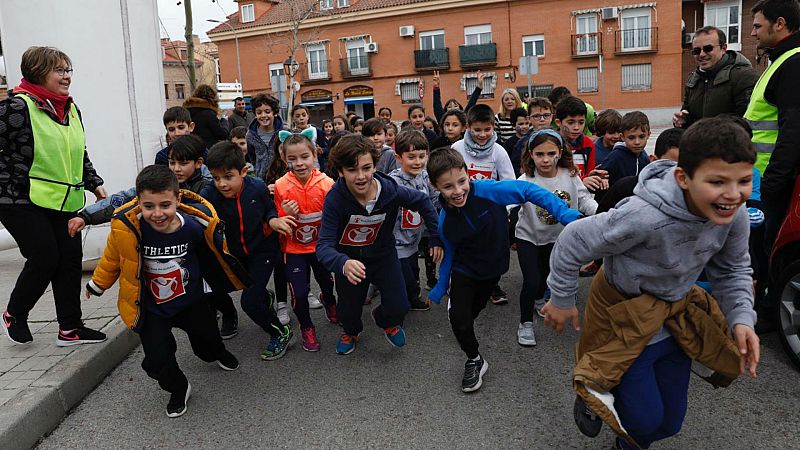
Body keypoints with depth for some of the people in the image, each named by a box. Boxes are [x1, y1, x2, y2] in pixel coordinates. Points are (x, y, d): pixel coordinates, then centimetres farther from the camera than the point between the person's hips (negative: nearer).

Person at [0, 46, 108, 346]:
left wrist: (95, 184, 16)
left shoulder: (70, 108, 14)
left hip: (64, 202, 8)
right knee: (45, 259, -8)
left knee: (71, 258, 4)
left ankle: (69, 328, 14)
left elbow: (80, 155, 23)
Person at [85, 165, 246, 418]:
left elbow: (217, 253, -3)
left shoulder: (197, 222, -26)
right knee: (157, 361, -7)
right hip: (151, 309, -1)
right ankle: (178, 389, 27)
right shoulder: (126, 228, -30)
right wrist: (98, 284, 11)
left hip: (190, 300, 2)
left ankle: (217, 354, 61)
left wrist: (240, 278, 11)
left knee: (207, 337, 23)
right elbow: (112, 259, -6)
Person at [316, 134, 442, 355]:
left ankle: (385, 320, 35)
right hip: (350, 259, -1)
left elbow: (423, 202, -4)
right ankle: (351, 331, 48)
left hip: (383, 254, 1)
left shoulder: (390, 190, -25)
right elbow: (324, 245, -35)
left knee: (398, 308, -5)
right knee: (348, 312, 8)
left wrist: (436, 238, -6)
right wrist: (343, 263, -56)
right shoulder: (335, 198, -30)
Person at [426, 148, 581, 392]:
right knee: (458, 316, -16)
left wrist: (566, 214, -40)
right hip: (463, 271, 0)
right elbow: (449, 253, -4)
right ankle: (474, 361, 10)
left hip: (493, 267, 0)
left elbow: (527, 190, -31)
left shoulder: (487, 191, -30)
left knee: (473, 310, 19)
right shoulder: (445, 220, -20)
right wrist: (440, 288, 2)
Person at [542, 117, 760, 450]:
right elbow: (572, 243, -26)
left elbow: (732, 269, 2)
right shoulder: (645, 216, -38)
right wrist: (561, 300, -12)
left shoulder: (735, 214, -18)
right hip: (625, 316, -6)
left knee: (670, 421, 16)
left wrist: (741, 319, -15)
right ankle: (593, 394, 30)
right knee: (645, 417, 0)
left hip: (676, 312, 6)